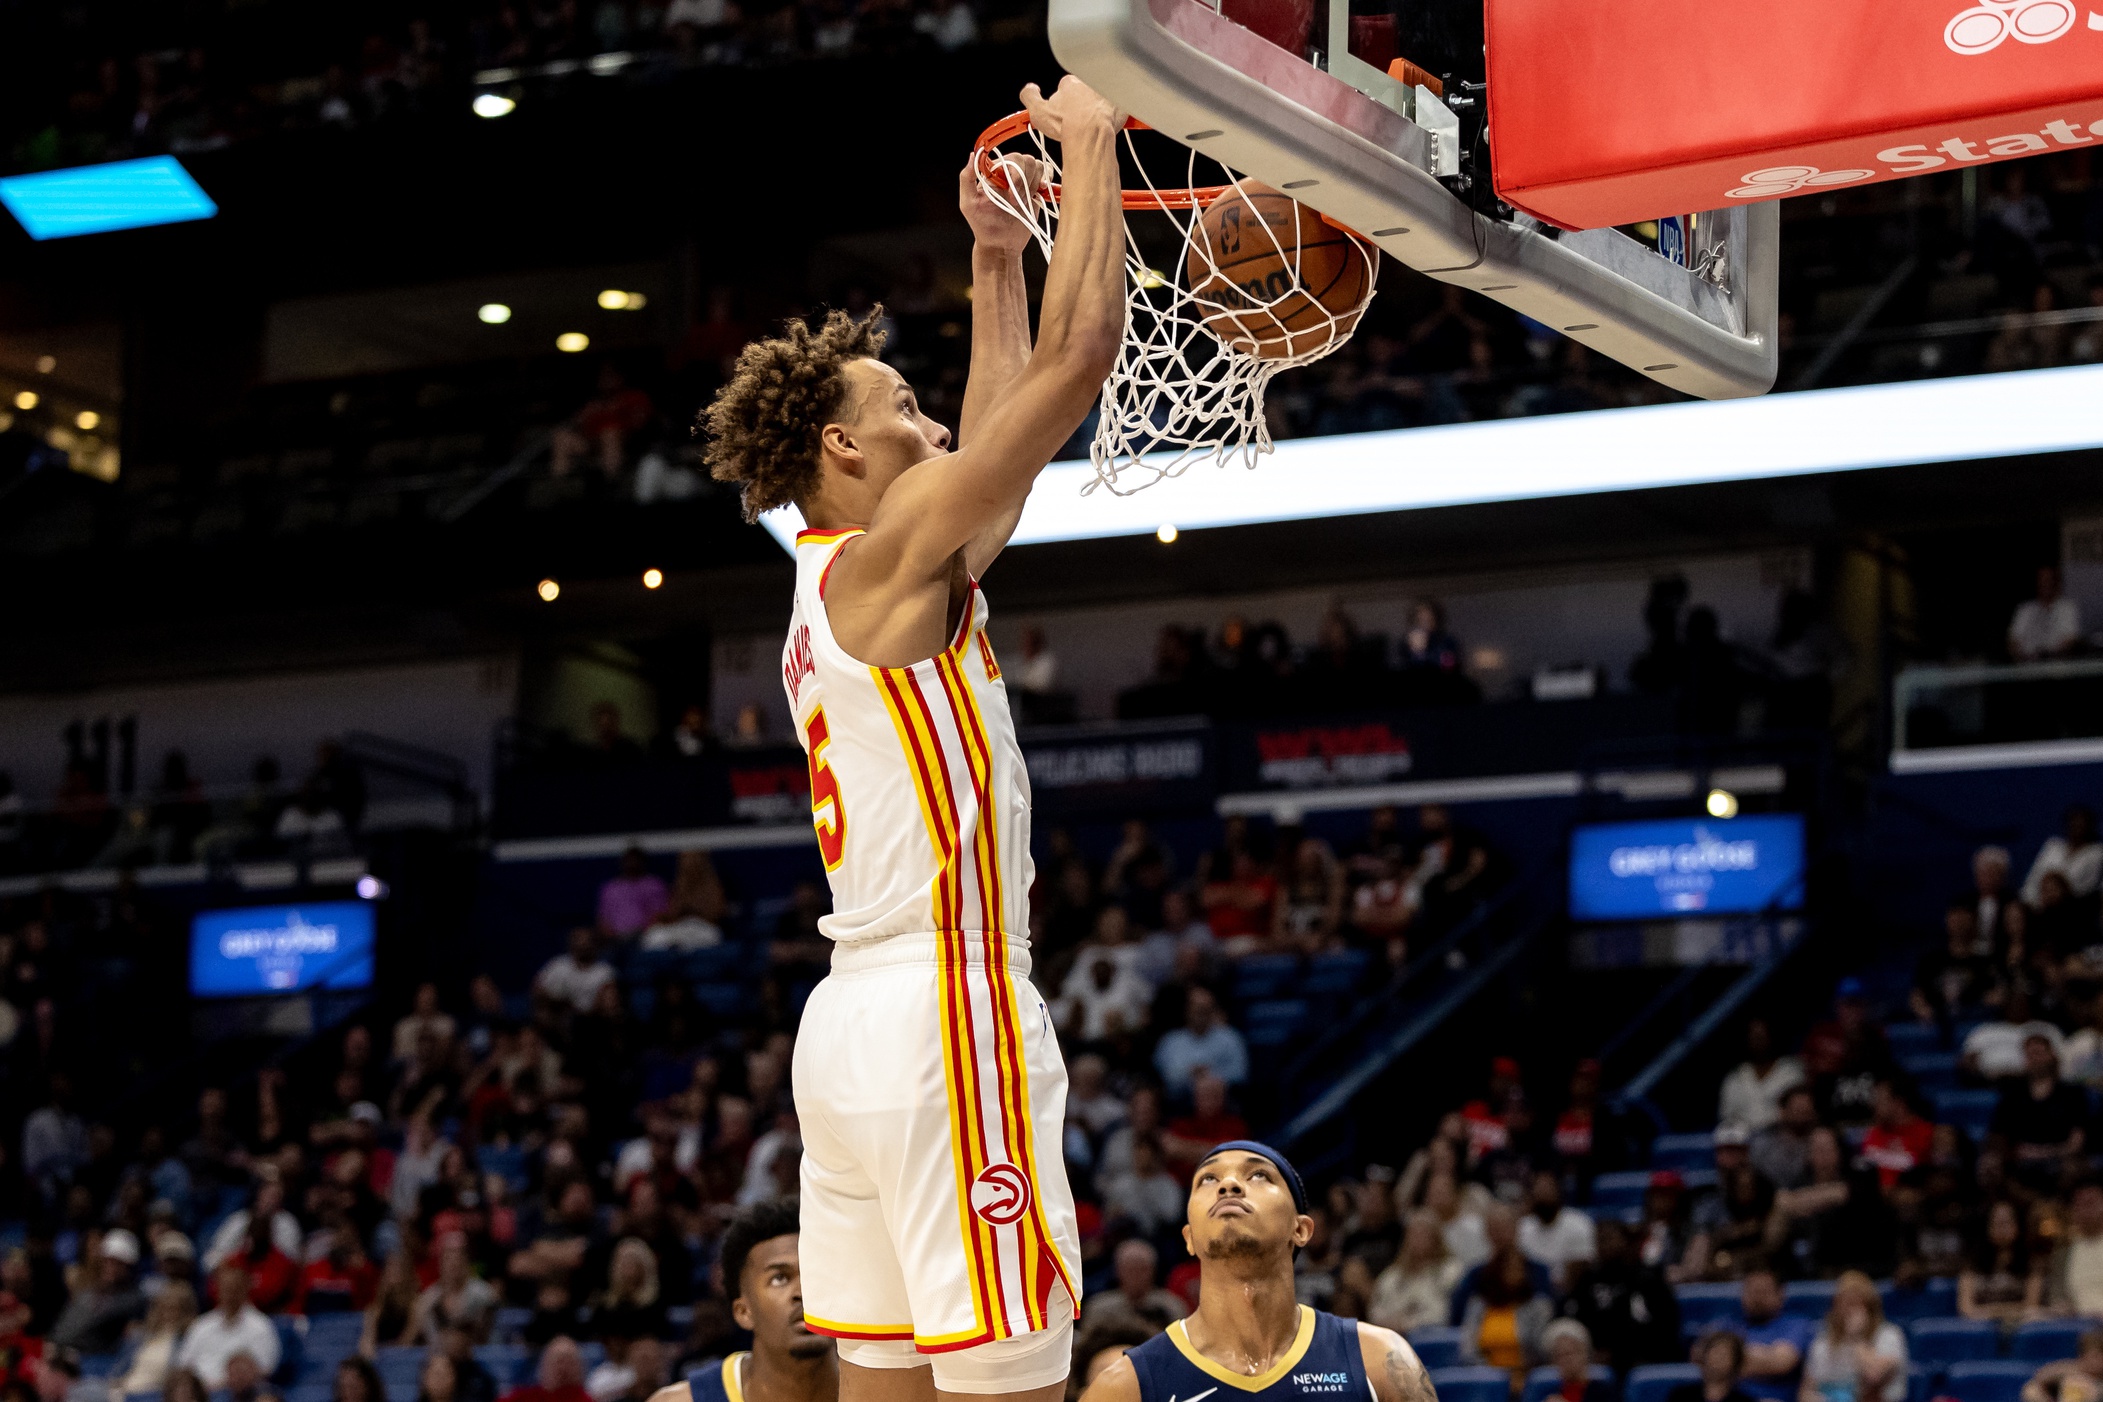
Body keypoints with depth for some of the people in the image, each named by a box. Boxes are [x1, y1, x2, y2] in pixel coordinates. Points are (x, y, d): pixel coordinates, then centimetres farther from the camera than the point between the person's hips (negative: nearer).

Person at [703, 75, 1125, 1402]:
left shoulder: (836, 585, 19)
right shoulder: (888, 553, -7)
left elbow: (999, 447, 32)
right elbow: (1079, 355, -11)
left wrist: (998, 258, 31)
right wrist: (1090, 144, 0)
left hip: (853, 1024, 10)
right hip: (942, 1008, -10)